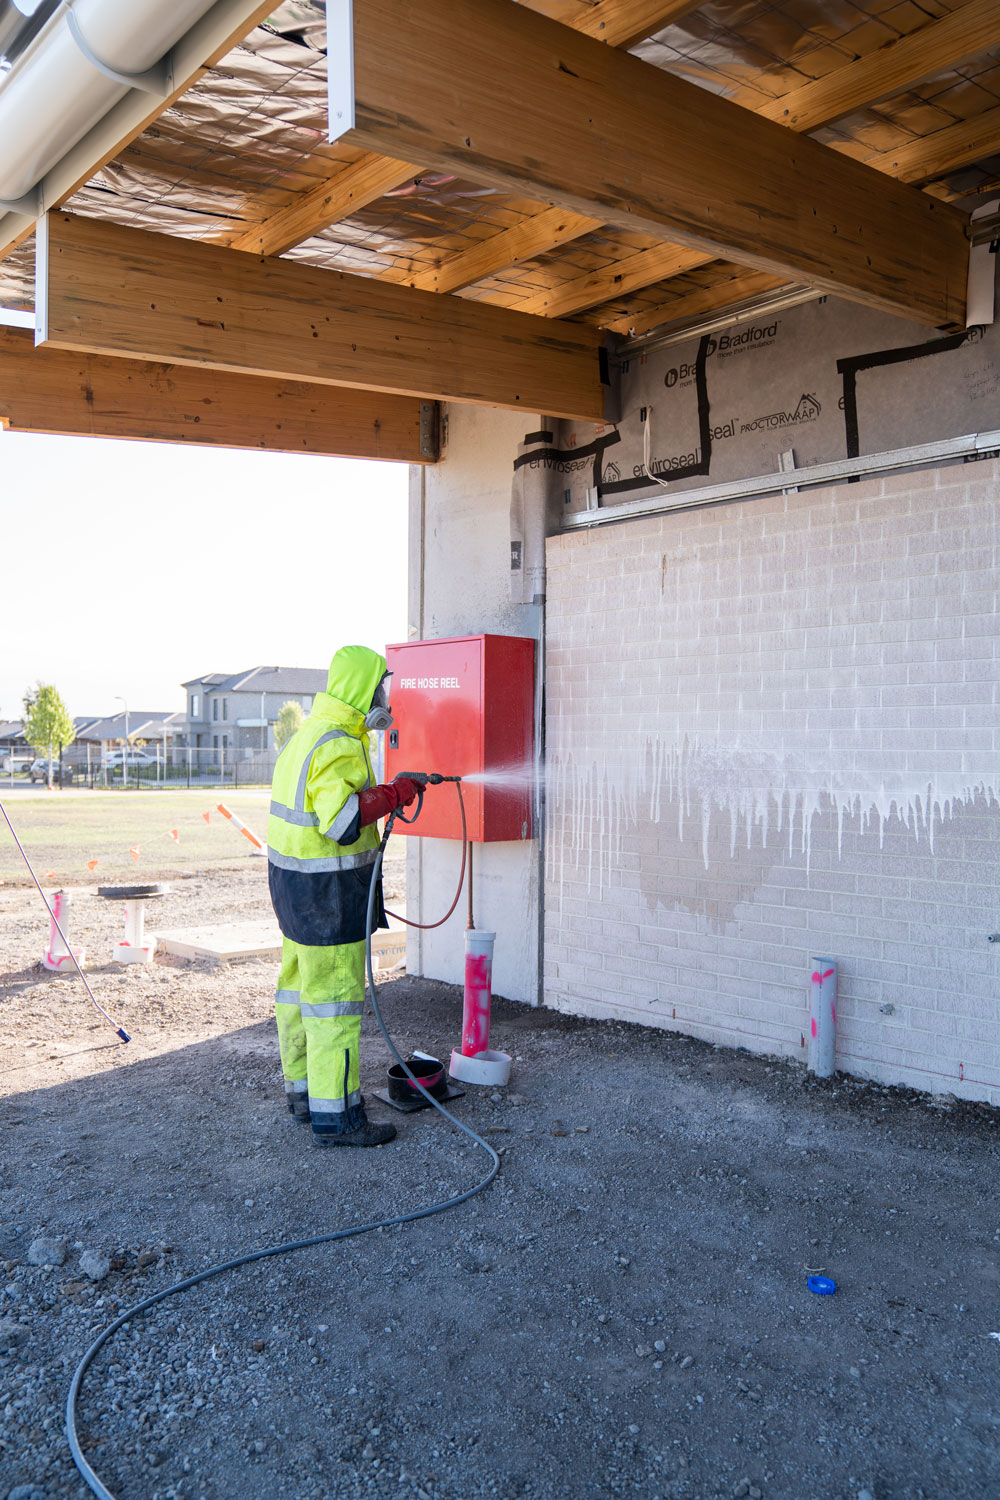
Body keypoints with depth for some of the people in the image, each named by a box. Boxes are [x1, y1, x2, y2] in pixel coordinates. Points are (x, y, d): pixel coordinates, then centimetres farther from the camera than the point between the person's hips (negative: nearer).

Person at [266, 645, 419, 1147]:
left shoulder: (305, 734, 13)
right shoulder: (340, 746, -20)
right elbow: (342, 821, -29)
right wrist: (393, 794, -20)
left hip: (293, 879, 11)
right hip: (327, 889, -11)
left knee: (299, 985, 18)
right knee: (334, 998, -5)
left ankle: (303, 1090, 31)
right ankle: (335, 1115, 2)